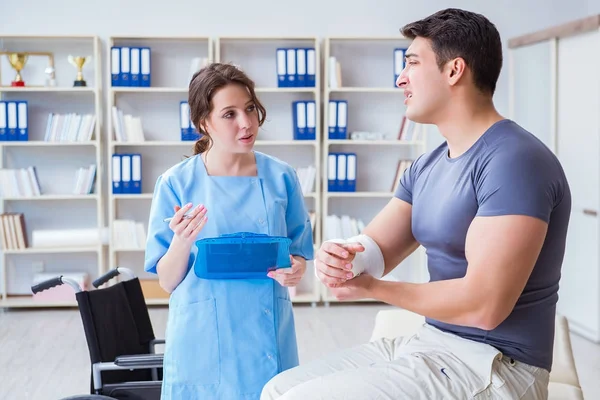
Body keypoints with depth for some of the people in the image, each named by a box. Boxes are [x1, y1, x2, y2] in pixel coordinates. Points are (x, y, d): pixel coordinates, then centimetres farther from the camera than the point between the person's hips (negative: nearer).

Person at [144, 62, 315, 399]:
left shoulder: (280, 177, 1)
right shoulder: (176, 183, -4)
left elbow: (300, 255, 7)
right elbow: (168, 282, -3)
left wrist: (294, 271, -15)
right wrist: (182, 241, -22)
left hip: (267, 335, 2)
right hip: (202, 340, -1)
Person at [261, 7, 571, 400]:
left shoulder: (515, 160, -20)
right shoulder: (427, 166, 12)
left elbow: (484, 304, -26)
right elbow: (373, 249, 8)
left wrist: (371, 288, -13)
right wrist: (340, 256, -17)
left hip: (492, 366, -9)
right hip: (428, 342, 9)